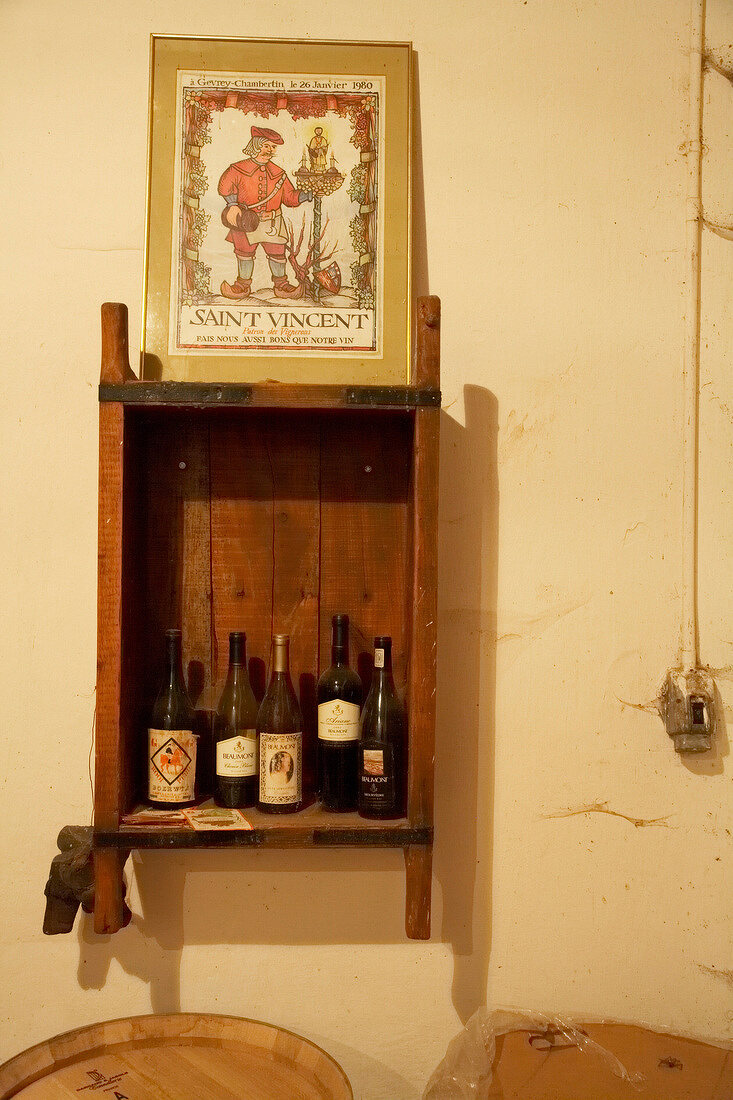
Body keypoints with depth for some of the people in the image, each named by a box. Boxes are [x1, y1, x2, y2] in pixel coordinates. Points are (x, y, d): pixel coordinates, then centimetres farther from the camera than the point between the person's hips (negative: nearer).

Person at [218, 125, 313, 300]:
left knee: (277, 253, 4)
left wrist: (302, 196, -8)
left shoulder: (278, 173, 6)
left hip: (272, 223, 2)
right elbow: (225, 186, -2)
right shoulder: (238, 170, -5)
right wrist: (233, 204, -13)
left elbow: (288, 196, 9)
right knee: (244, 253, 7)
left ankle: (281, 284, 20)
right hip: (246, 221, -2)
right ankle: (243, 284, 23)